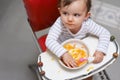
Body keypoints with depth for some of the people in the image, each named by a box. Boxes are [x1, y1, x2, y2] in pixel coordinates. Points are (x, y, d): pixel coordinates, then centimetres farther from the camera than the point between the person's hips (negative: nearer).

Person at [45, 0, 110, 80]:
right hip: (62, 51, -1)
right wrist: (64, 54, -57)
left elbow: (105, 33, -24)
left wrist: (100, 51, -38)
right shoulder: (60, 23, -38)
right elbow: (49, 41, -45)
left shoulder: (87, 24, -31)